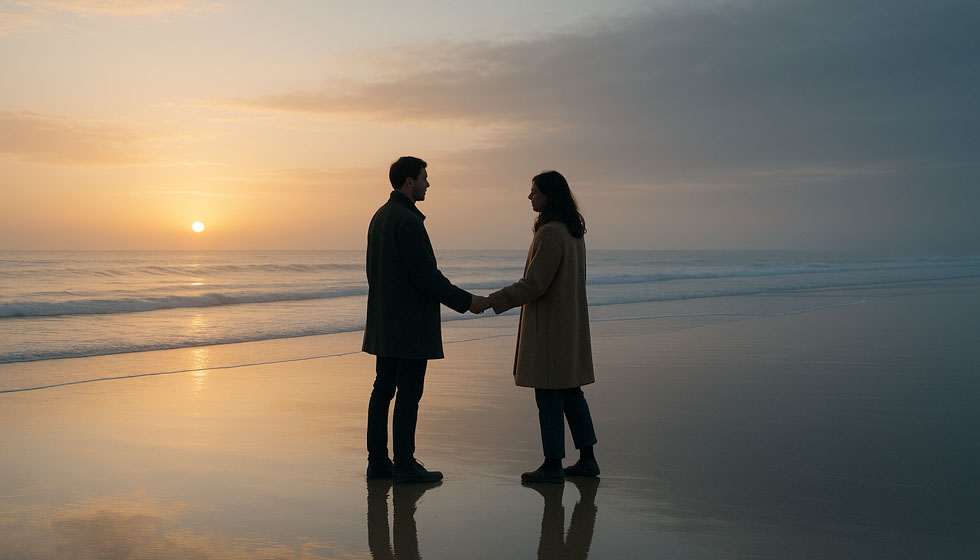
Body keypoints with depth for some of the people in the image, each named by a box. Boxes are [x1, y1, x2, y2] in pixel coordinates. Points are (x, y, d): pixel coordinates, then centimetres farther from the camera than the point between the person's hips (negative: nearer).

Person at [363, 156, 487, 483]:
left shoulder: (380, 217, 13)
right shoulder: (409, 221, -17)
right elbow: (426, 276, -20)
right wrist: (466, 302, -11)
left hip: (385, 322, 10)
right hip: (411, 324, -10)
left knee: (384, 389, 10)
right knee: (409, 394, -3)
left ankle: (378, 462, 15)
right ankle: (405, 465, 2)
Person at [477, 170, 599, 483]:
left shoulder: (550, 233, -18)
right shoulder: (573, 230, 12)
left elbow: (534, 284, -20)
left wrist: (492, 300, -13)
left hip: (550, 326, -10)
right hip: (570, 323, 10)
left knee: (548, 393, -2)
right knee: (570, 390, 14)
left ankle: (553, 465, 4)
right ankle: (587, 459, 19)